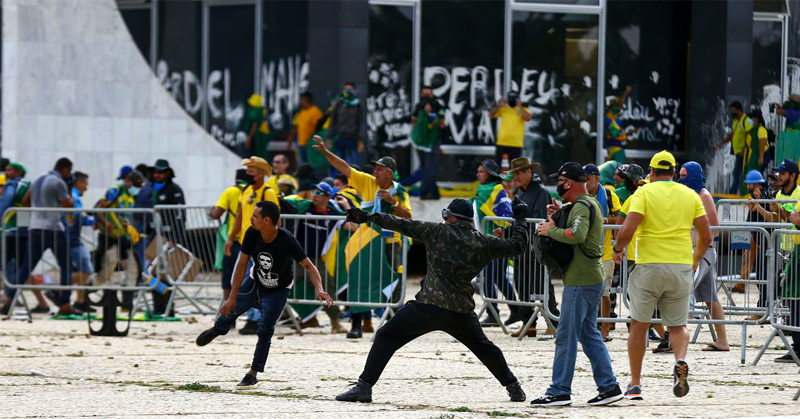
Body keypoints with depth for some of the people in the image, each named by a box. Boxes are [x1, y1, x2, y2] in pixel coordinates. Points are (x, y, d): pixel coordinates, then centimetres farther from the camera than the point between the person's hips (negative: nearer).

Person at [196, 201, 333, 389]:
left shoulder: (286, 240, -35)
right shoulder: (252, 233, -24)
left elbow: (309, 266, -31)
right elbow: (242, 264, -14)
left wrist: (319, 290, -49)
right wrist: (233, 297, -14)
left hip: (278, 291, -4)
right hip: (255, 282, 4)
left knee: (265, 330, -17)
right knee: (230, 309, 18)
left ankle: (253, 375, -4)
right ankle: (217, 329, 56)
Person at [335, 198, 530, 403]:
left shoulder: (438, 232, 1)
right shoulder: (484, 242, 7)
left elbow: (403, 225, 2)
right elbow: (517, 246, 16)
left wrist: (369, 217, 7)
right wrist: (519, 220, 31)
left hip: (428, 307, -4)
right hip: (462, 311, 4)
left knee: (386, 337, 4)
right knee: (483, 347, 27)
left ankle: (364, 387, -7)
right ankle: (514, 388, 28)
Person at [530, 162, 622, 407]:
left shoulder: (581, 206, -15)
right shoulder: (591, 204, 17)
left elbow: (577, 235, -32)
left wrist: (550, 230, -18)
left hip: (581, 281, -10)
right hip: (593, 279, 10)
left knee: (566, 336, -7)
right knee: (589, 333, 15)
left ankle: (559, 391, -6)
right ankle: (609, 386, 14)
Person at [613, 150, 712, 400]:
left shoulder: (644, 192, -2)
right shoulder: (690, 195, 9)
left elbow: (627, 231, -14)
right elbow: (706, 237, 7)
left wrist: (617, 249, 6)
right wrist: (696, 258, 26)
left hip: (649, 266, -2)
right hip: (682, 267, 2)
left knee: (639, 325, 10)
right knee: (678, 326, 12)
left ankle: (635, 384, 10)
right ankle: (680, 361, -20)